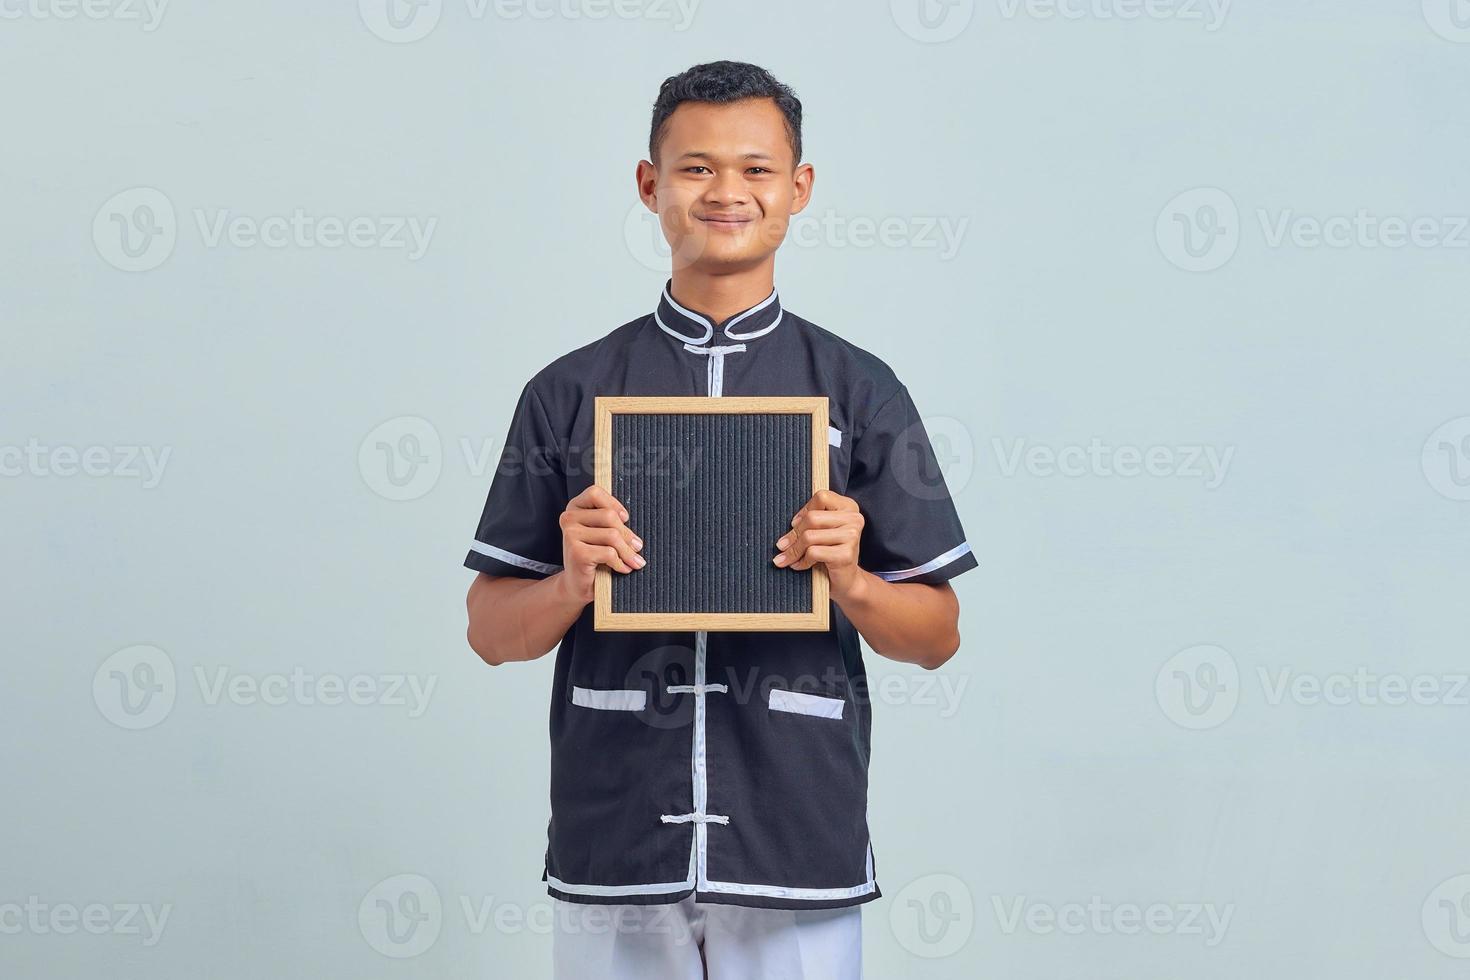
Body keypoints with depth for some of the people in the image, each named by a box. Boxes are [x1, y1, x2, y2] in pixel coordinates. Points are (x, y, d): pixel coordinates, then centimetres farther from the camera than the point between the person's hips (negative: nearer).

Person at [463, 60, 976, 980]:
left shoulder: (860, 391, 3)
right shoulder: (569, 393, 4)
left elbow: (937, 634, 5)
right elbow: (492, 631, 6)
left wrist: (850, 581, -14)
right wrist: (573, 584, -13)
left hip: (800, 863, 0)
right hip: (613, 860, 1)